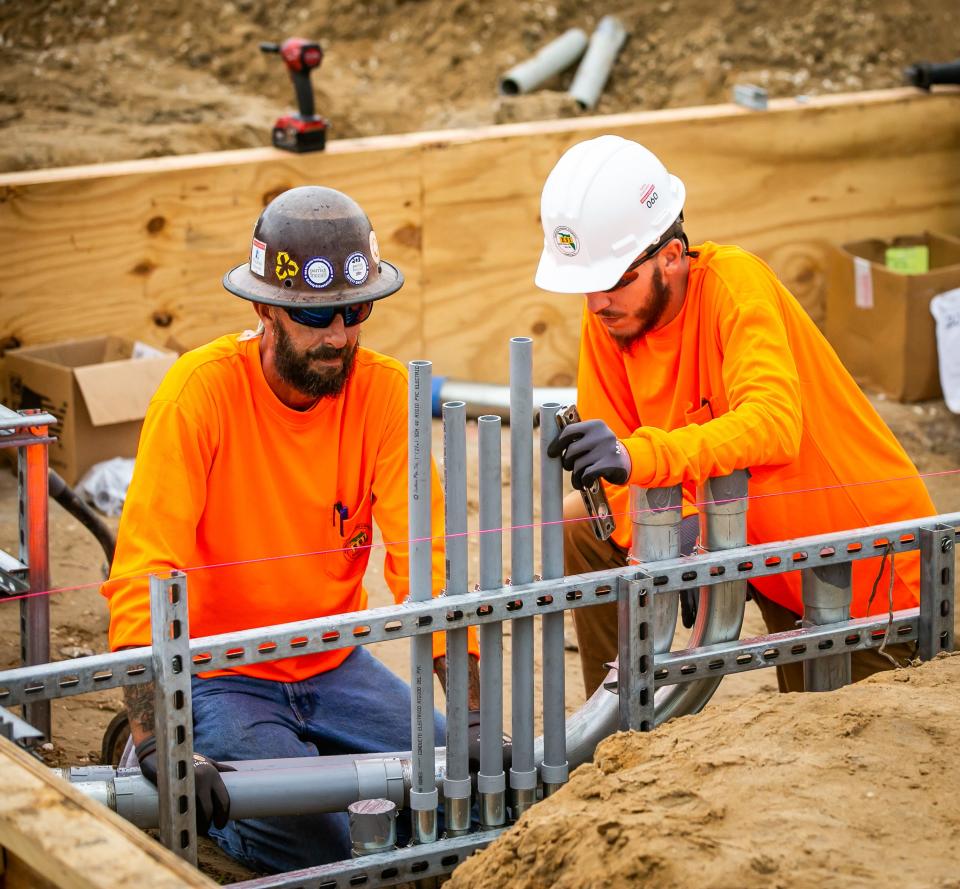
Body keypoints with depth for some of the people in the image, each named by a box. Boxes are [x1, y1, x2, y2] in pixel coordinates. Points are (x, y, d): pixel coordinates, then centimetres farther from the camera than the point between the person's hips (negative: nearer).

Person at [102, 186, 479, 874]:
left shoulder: (383, 389, -9)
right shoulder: (203, 390, -21)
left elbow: (426, 559, -13)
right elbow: (144, 574, -26)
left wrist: (477, 715, -25)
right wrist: (158, 742, -37)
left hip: (333, 666, 5)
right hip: (219, 678, -5)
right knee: (314, 842, -23)